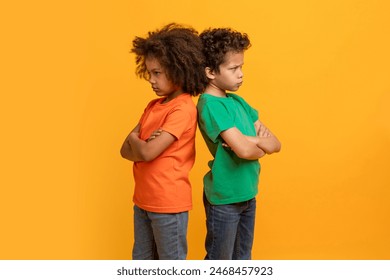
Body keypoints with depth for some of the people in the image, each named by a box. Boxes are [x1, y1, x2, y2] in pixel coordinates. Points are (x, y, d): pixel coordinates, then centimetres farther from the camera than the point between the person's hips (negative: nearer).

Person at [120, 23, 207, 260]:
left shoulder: (183, 109, -18)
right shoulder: (153, 106, 9)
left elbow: (147, 153, -25)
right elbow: (126, 150, 5)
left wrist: (134, 139, -3)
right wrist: (144, 146, -16)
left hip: (169, 204, -8)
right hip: (143, 200, 8)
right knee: (141, 262, 21)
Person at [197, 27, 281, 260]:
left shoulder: (238, 101, 5)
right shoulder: (210, 105, -19)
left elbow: (276, 144, 3)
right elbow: (244, 150, -29)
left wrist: (253, 139, -18)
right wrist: (262, 147, -8)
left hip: (248, 194, 8)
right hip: (224, 198, -8)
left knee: (243, 259, 22)